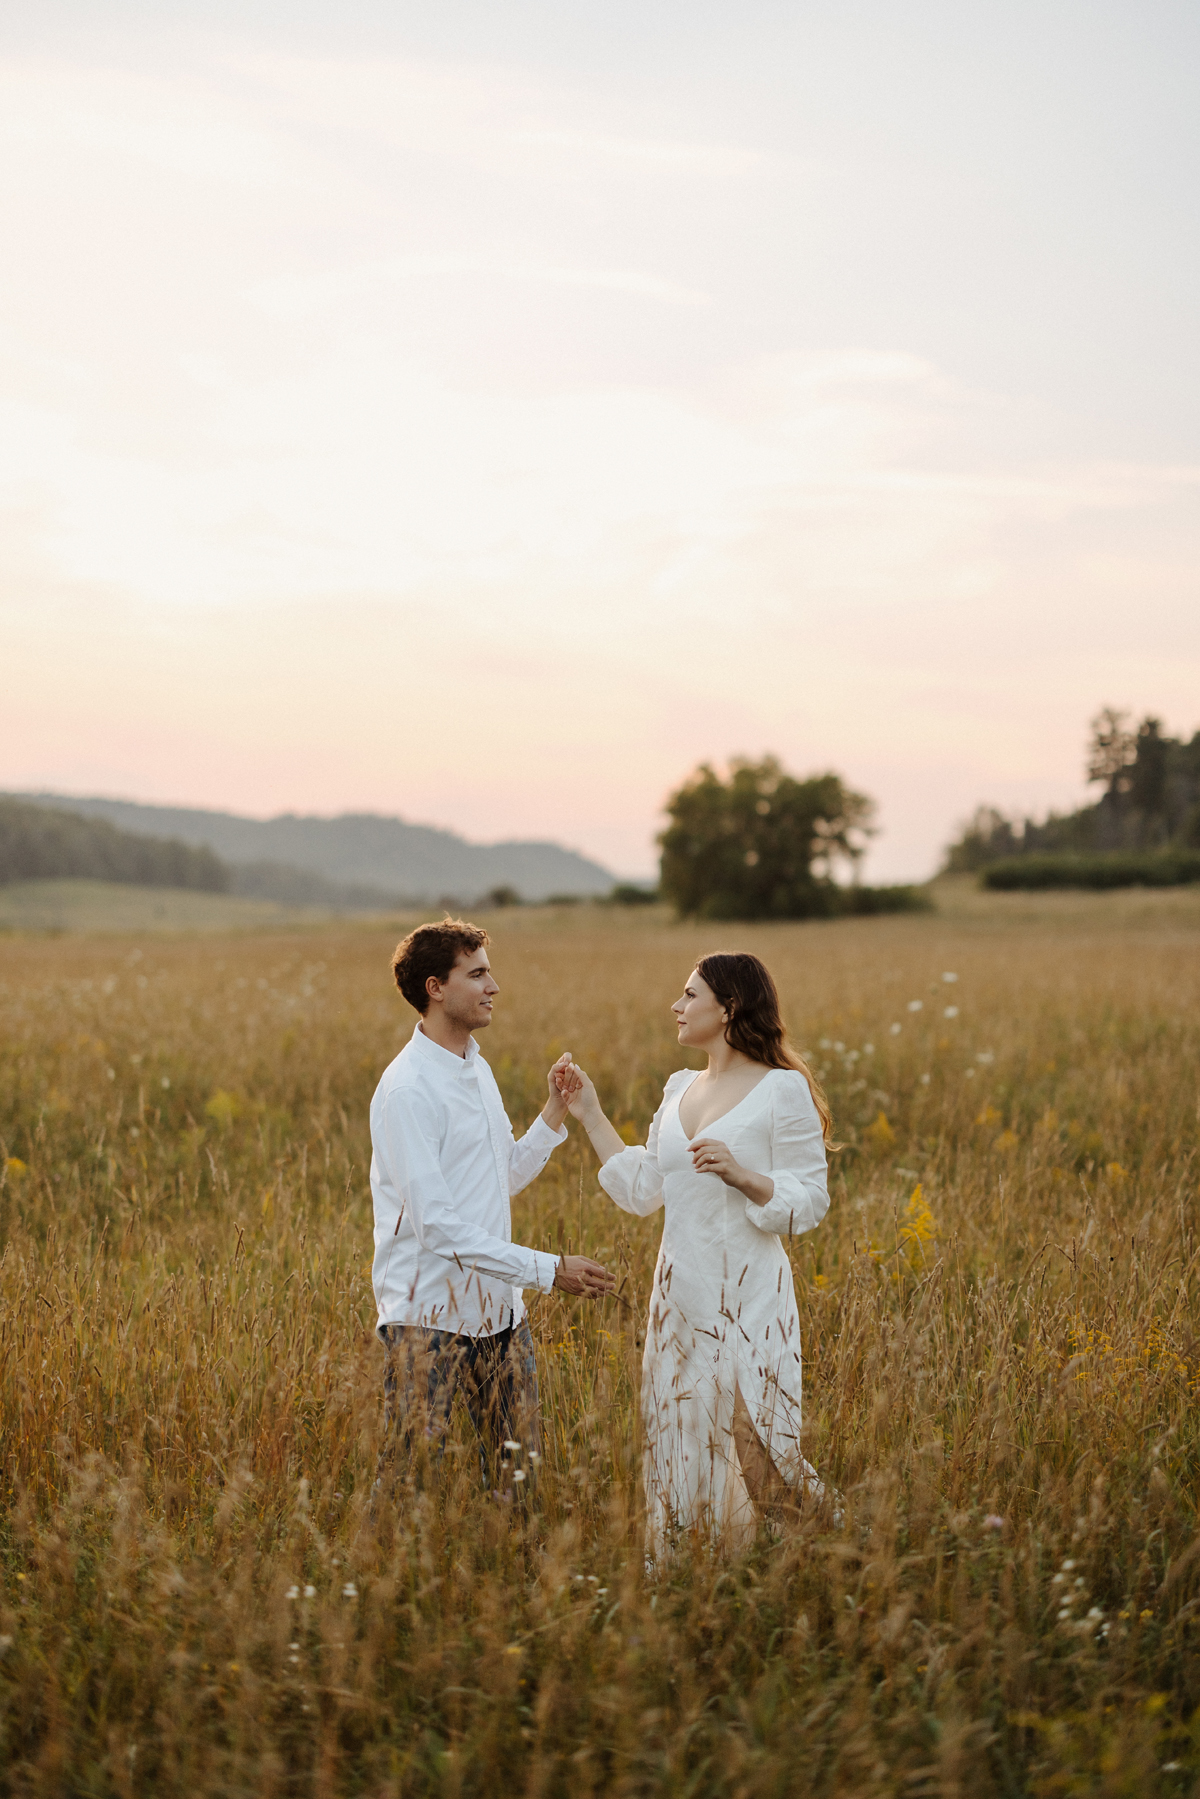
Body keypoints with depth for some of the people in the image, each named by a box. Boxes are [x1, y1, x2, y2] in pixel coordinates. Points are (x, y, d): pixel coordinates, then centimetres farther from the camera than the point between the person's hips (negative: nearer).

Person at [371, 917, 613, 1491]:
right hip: (428, 1318, -8)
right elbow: (435, 1226, -21)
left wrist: (556, 1112, 10)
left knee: (519, 1470, 11)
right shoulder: (408, 1089, -16)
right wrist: (549, 1269, -20)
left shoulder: (478, 1069, 12)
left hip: (498, 1308, 8)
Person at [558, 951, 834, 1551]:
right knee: (677, 1444, 8)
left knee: (746, 1446, -8)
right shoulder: (680, 1090, 13)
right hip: (680, 1298, 7)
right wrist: (590, 1114, 16)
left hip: (748, 1297, -6)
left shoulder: (783, 1090, -7)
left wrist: (740, 1175, -23)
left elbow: (809, 1202, -8)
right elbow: (642, 1191, 16)